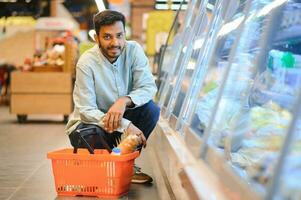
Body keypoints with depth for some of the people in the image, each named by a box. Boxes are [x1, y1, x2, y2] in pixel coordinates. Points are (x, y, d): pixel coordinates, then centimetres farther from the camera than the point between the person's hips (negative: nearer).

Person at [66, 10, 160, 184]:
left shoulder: (134, 50, -11)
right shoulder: (87, 63, -22)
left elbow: (149, 87, -16)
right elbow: (87, 111, -25)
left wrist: (124, 101, -37)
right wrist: (125, 126, -35)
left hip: (122, 117, 4)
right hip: (90, 123, -4)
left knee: (151, 109, -22)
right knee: (93, 135, -37)